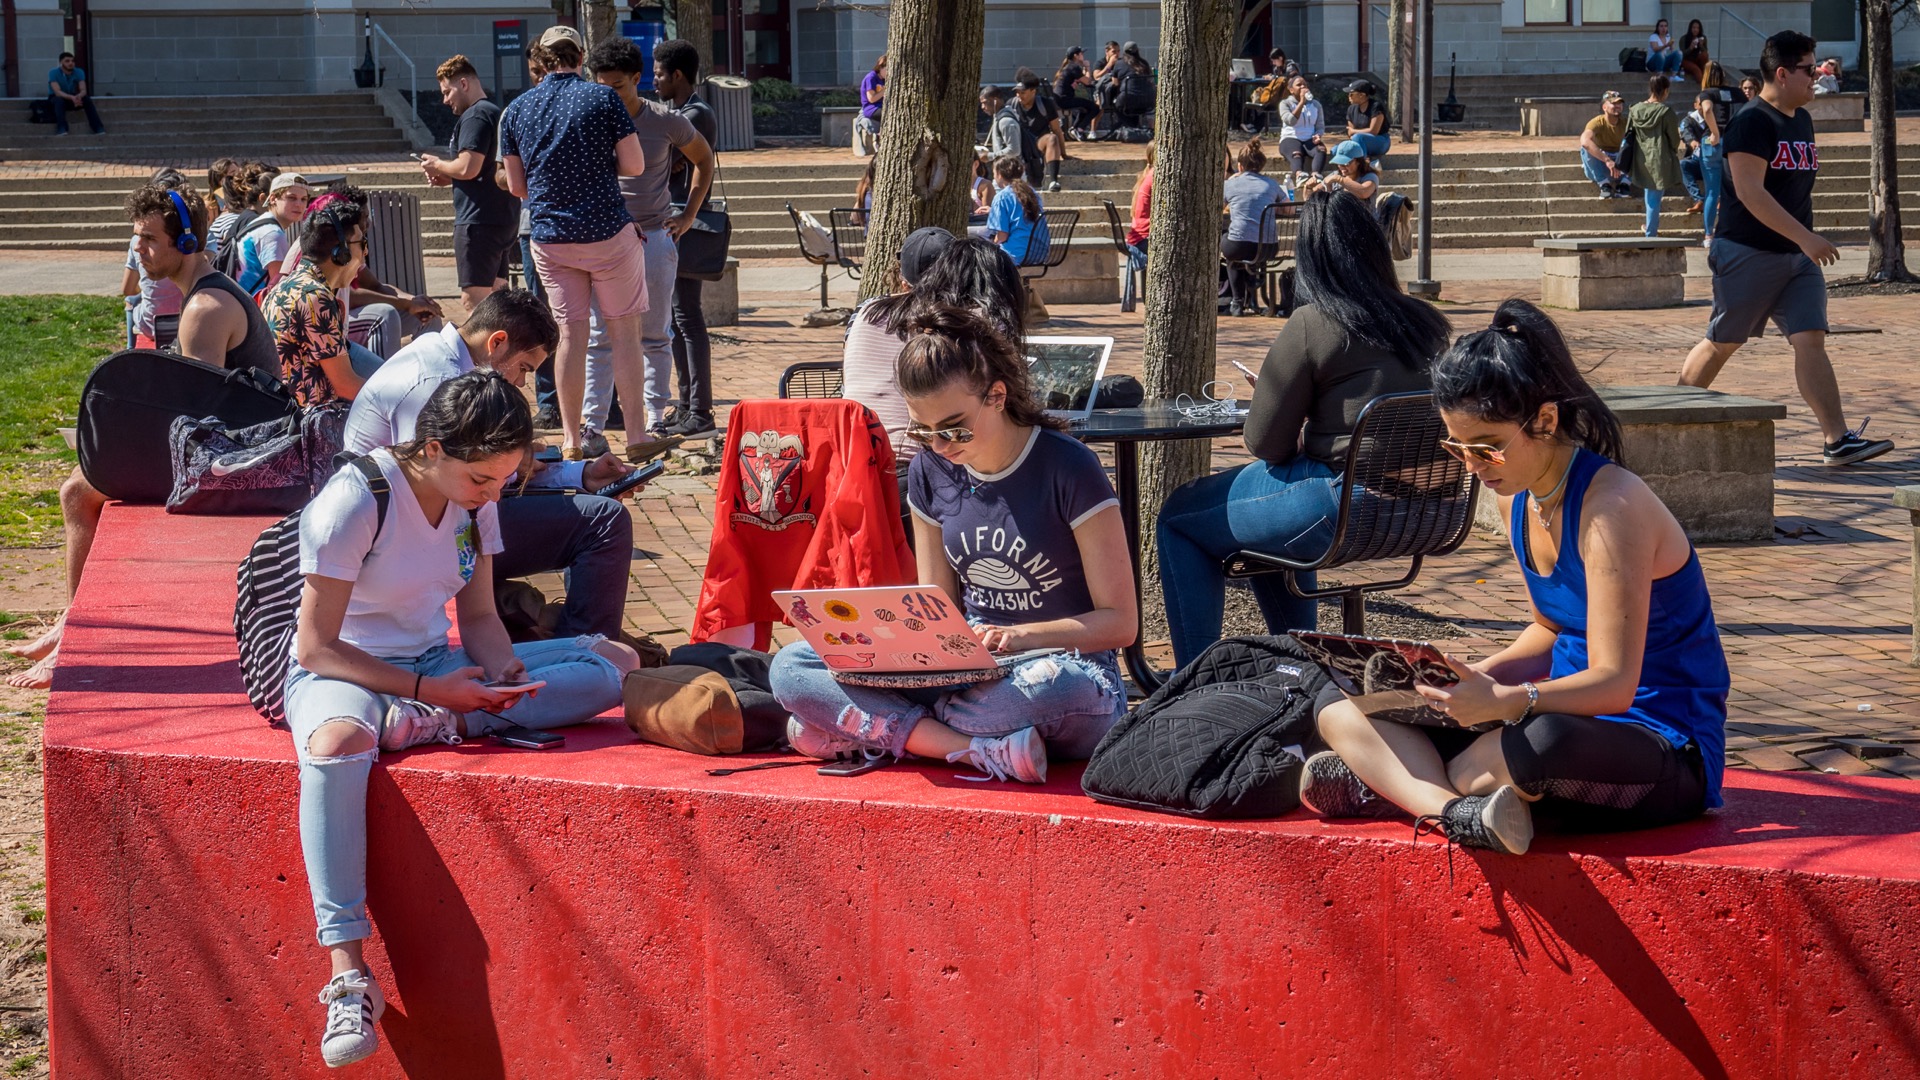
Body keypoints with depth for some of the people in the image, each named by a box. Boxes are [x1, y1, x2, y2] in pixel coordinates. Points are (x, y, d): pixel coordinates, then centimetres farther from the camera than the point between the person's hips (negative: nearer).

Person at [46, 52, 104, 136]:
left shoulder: (79, 72, -8)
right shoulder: (53, 73, -19)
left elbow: (83, 90, -17)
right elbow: (57, 92, -30)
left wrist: (78, 96, -42)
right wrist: (72, 97, -47)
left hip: (73, 98, 3)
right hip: (57, 97, -3)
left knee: (87, 99, -26)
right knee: (59, 100, -38)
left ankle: (98, 128, -30)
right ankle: (61, 129, -48)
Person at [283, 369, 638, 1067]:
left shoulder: (477, 499, 1)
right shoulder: (356, 500, -19)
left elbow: (477, 617, 9)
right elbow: (315, 646, -18)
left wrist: (503, 672, -14)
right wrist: (425, 688, -25)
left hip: (440, 670, 7)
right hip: (346, 672, -7)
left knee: (615, 664, -11)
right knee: (334, 743, -45)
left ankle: (433, 727, -28)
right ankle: (348, 974, -44)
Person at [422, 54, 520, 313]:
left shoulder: (474, 117, -12)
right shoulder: (498, 114, 20)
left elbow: (468, 168, -22)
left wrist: (437, 165, -4)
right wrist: (447, 178, 17)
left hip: (479, 221, -10)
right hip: (505, 219, 10)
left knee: (473, 298, -11)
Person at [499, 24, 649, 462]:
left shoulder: (516, 110, 4)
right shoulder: (603, 98, -6)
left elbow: (516, 186, 9)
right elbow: (634, 165, -5)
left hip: (550, 239, 3)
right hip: (608, 230, -3)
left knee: (570, 334, 7)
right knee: (624, 331, 6)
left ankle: (571, 441, 6)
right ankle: (636, 434, 5)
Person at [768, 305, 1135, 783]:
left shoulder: (1068, 469, -10)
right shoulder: (931, 472, 6)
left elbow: (1120, 622, -9)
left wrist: (1021, 635, -23)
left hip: (1064, 665, -5)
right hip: (968, 668, 6)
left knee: (1069, 689, -45)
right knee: (790, 667, -14)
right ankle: (986, 750, -30)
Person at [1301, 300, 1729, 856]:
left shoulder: (1611, 506, -20)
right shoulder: (1518, 500, 6)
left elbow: (1613, 682, -25)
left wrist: (1506, 702, -41)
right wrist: (1474, 680, 0)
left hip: (1669, 752, -9)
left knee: (1546, 742, -45)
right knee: (1340, 706, -1)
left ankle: (1401, 786, -15)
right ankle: (1452, 808, -29)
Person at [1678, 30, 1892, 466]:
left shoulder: (1802, 120, 13)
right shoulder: (1751, 122, -14)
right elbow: (1749, 191, -23)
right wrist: (1804, 237, -27)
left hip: (1796, 256, 7)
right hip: (1747, 254, -7)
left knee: (1810, 340, -6)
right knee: (1721, 344, 4)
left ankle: (1838, 440, -13)